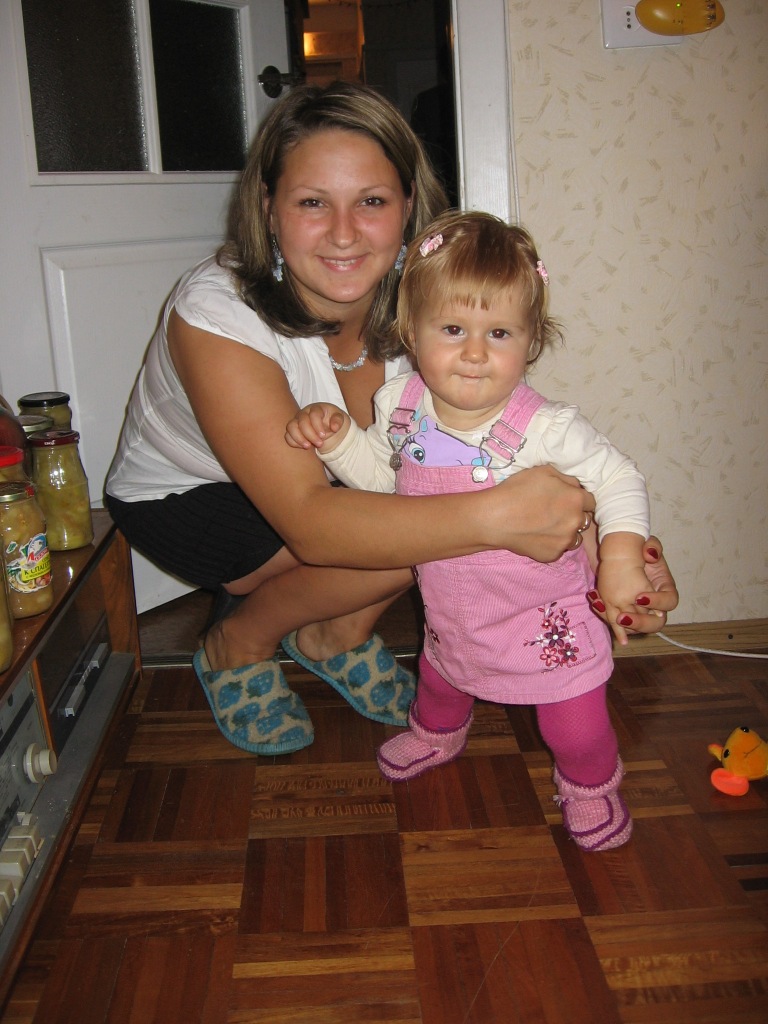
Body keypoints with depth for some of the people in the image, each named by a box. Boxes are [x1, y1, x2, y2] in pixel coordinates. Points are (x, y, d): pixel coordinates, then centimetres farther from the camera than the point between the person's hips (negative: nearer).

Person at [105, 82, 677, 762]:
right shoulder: (215, 315, -34)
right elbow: (306, 520, -41)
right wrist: (494, 516, -52)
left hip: (320, 475, 5)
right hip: (180, 496, -5)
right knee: (410, 531, -28)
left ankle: (337, 635, 4)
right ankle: (238, 646, -2)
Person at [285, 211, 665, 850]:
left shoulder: (547, 429, -28)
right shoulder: (401, 404, -14)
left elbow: (619, 480, -18)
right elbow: (380, 473, 4)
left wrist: (621, 558, -31)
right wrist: (336, 437, -12)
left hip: (545, 621, -5)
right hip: (452, 614, 5)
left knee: (576, 727, 8)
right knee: (440, 678, 32)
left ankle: (591, 787, 44)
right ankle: (437, 734, 68)